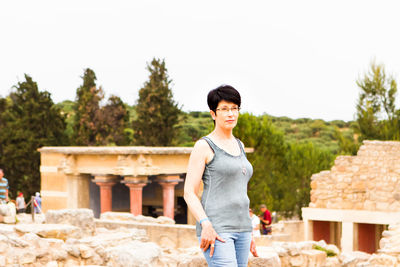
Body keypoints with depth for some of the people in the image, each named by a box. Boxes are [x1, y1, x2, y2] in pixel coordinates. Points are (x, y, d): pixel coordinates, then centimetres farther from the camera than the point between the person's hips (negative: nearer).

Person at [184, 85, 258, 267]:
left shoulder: (239, 146, 17)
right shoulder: (204, 146, -4)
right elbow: (189, 193, -9)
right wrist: (206, 225, -23)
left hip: (240, 229, 7)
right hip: (215, 230, -7)